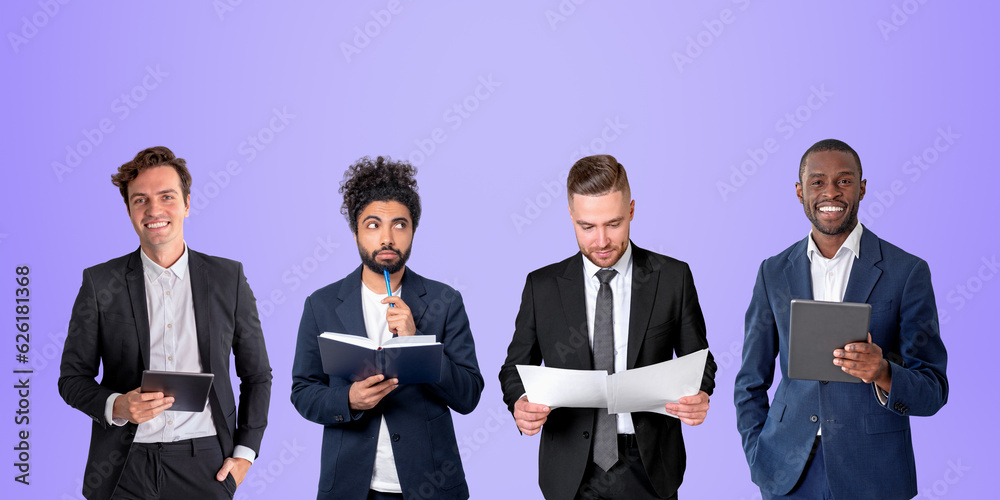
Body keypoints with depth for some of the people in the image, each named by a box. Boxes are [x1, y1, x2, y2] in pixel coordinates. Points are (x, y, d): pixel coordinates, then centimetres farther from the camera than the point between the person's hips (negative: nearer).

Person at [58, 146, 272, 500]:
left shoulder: (228, 278, 3)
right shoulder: (99, 283, 1)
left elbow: (257, 375, 9)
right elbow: (73, 377, 4)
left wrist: (244, 454, 2)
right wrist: (115, 406, -15)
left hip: (205, 464, 1)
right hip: (124, 470, 0)